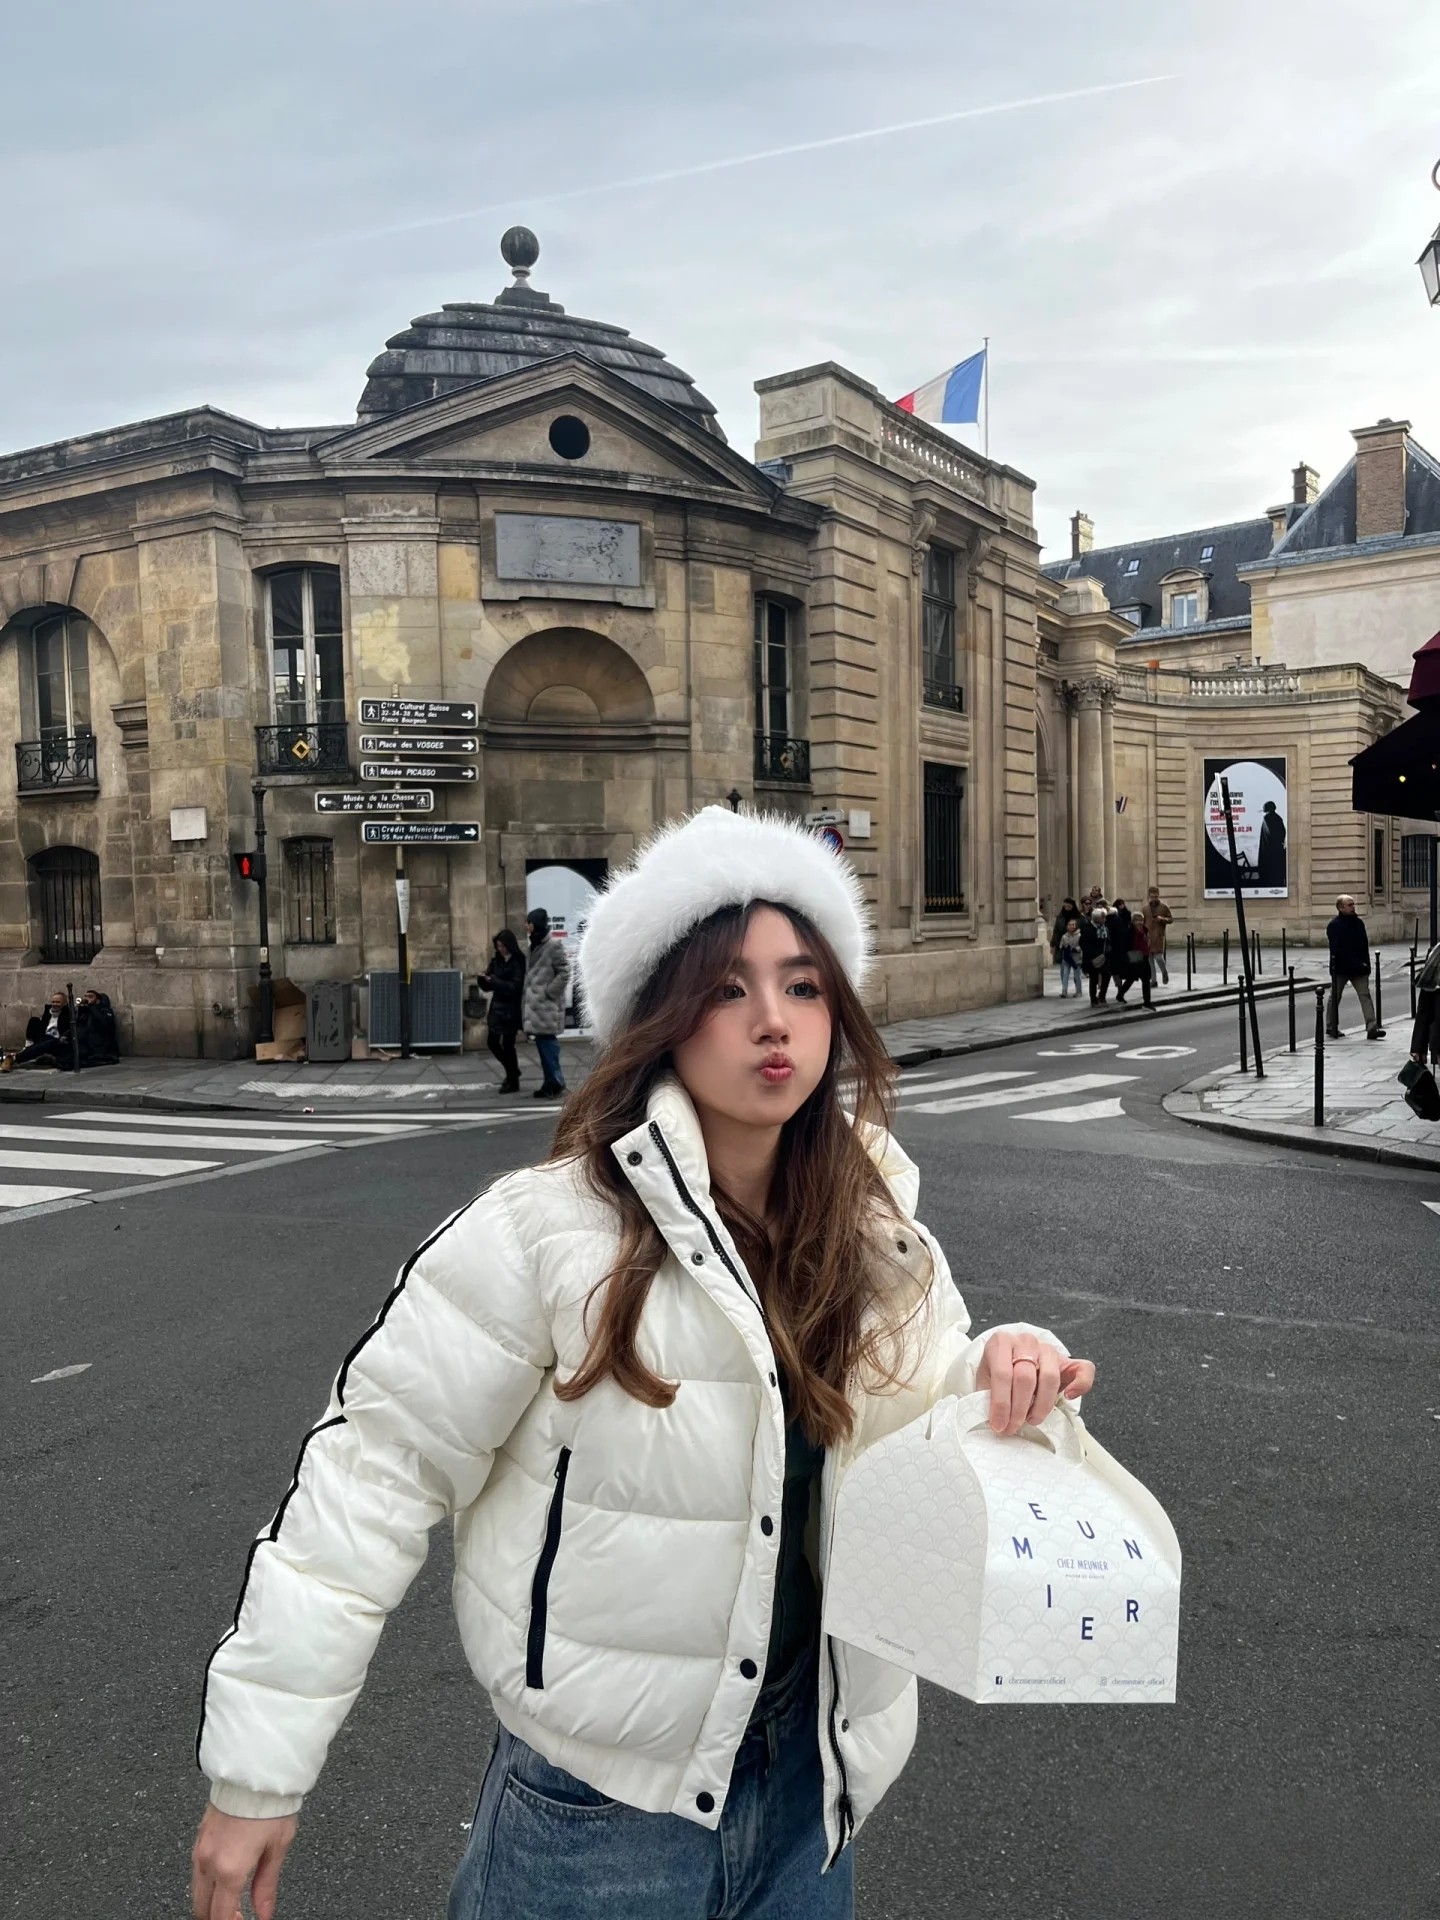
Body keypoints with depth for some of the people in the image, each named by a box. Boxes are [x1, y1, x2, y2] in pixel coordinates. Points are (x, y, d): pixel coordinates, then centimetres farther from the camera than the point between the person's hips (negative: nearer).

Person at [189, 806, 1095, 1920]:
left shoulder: (875, 1231, -5)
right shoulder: (549, 1232, -22)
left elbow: (926, 1420, 5)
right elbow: (376, 1476, -16)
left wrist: (1003, 1379, -18)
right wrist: (259, 1768, -12)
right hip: (598, 1798, -4)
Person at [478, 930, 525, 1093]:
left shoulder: (518, 962, -13)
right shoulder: (497, 961, 7)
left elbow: (515, 987, -19)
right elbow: (488, 987, 9)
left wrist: (493, 981, -23)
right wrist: (484, 979, -13)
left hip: (510, 1010, -7)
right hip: (497, 1007, 7)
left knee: (507, 1044, -2)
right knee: (492, 1042, 12)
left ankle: (513, 1080, 13)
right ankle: (512, 1072, 31)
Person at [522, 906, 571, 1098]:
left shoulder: (554, 945, -10)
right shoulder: (536, 945, 15)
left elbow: (564, 974, -14)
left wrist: (547, 992, -14)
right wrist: (527, 999, 13)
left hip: (547, 1005, -8)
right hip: (535, 1005, 8)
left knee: (547, 1042, -8)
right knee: (542, 1042, 10)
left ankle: (555, 1082, -1)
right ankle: (550, 1082, 16)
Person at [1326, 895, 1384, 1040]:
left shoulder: (1358, 923, 8)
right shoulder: (1334, 926, -10)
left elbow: (1364, 945, 13)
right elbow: (1337, 950, -17)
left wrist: (1365, 965, 3)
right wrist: (1356, 964, -20)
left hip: (1358, 969, 4)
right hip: (1340, 968, -4)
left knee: (1365, 995, -6)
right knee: (1334, 997, 8)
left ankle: (1372, 1028, -11)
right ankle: (1331, 1027, 21)